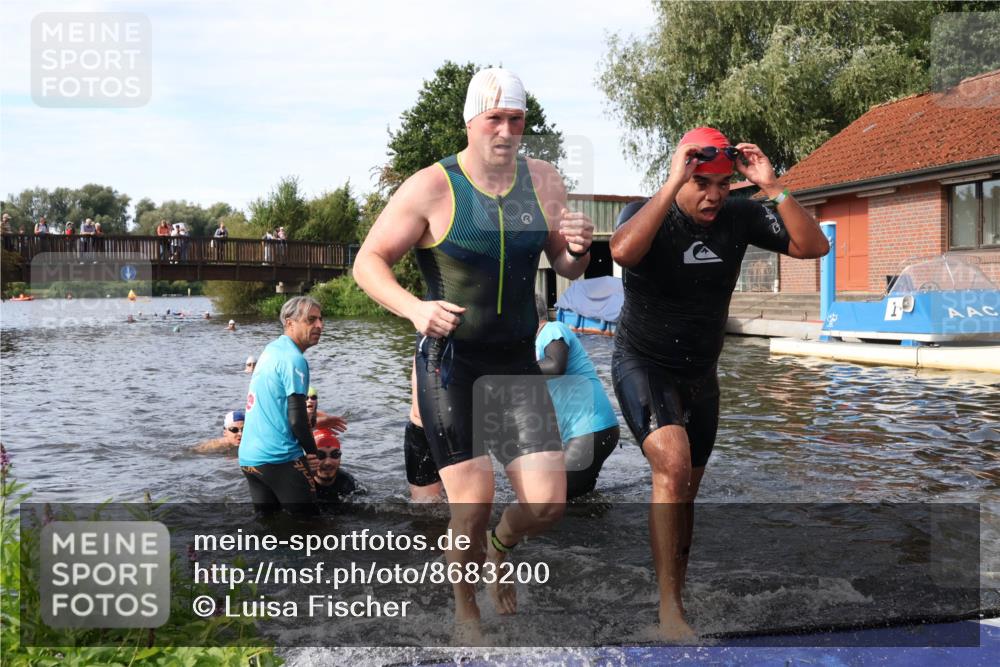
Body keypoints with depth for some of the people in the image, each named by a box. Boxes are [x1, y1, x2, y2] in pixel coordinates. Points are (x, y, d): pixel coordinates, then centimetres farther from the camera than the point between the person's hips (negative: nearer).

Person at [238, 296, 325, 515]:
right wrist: (313, 452, -2)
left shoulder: (271, 349, 13)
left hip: (248, 456, 9)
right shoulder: (294, 359, -14)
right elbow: (296, 418, -17)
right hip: (278, 457, -8)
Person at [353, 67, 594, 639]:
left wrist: (578, 249, -13)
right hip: (450, 360, -4)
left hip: (517, 361, 4)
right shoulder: (432, 188, -11)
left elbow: (567, 269, 12)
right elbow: (368, 261, -9)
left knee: (548, 503, -4)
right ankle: (465, 611, 24)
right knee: (473, 504, -7)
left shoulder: (544, 181, 2)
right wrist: (415, 308, -28)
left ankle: (500, 547, 34)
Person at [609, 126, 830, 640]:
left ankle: (674, 596, 28)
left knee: (685, 492, 13)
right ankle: (669, 608, -23)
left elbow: (814, 247, -12)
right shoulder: (650, 213, -17)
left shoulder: (739, 216, -5)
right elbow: (622, 251, -40)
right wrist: (673, 184, -37)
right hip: (642, 364, -5)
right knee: (673, 463, -28)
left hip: (700, 373, 5)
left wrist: (772, 188, -22)